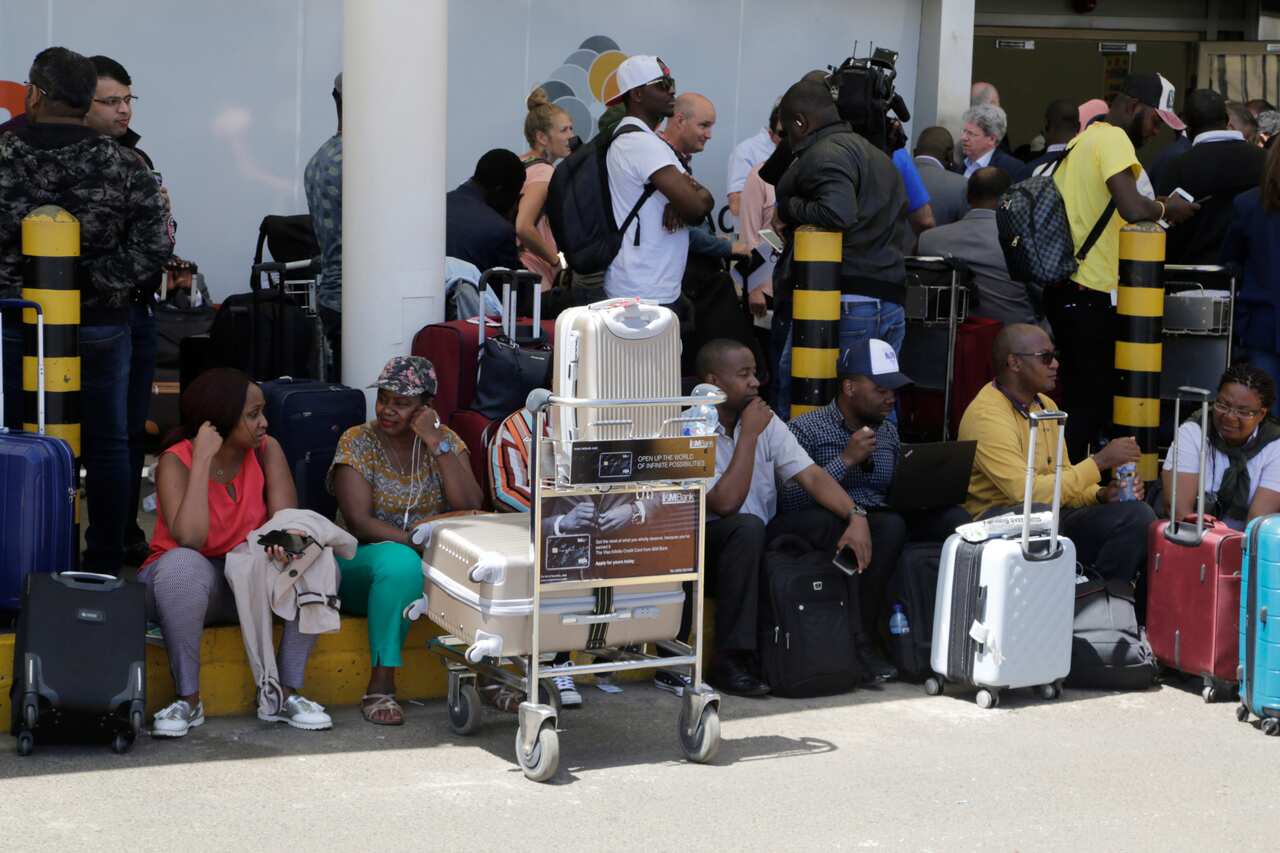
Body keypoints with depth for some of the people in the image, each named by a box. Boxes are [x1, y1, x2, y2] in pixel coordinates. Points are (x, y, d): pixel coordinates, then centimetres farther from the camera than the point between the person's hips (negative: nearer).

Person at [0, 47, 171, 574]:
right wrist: (101, 282, -7)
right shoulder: (122, 165, -5)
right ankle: (105, 565, 15)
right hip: (99, 327, 1)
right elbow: (156, 243, -10)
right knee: (105, 445, 10)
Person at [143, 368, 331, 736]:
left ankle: (287, 692, -13)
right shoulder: (176, 462, -16)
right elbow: (189, 539, -31)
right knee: (183, 565, -38)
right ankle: (188, 699, -23)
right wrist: (203, 459, -29)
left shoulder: (266, 451, -4)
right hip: (186, 582, -4)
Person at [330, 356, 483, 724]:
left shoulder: (446, 441, 4)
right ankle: (380, 685, -33)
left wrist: (435, 442, -15)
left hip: (433, 559, 3)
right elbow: (359, 522, -16)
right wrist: (415, 540, -29)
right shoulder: (357, 442, -5)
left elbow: (470, 508, -11)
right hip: (365, 561, -3)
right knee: (400, 563, -38)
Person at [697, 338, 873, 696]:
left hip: (762, 541, 6)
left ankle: (850, 640, -6)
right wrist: (749, 436, -20)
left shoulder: (766, 422, 4)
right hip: (710, 543, -6)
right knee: (748, 526, -37)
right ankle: (729, 660, -32)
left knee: (833, 523, -16)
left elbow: (812, 476, -5)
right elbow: (725, 504, -25)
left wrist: (856, 516, -22)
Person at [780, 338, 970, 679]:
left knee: (955, 517, -20)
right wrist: (846, 460, -16)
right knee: (889, 524, -37)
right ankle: (864, 643, -25)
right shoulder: (807, 429, -2)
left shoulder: (888, 431, 19)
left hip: (884, 521, 6)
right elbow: (789, 501, -14)